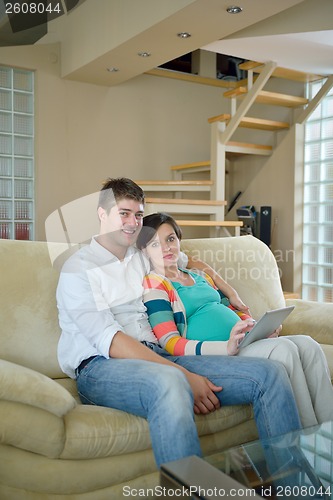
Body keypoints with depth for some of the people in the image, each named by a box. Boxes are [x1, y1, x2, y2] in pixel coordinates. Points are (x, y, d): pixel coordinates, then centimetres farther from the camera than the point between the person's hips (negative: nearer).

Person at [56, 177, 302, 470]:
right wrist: (185, 376, -21)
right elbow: (110, 341, -11)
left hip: (157, 357, 7)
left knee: (269, 374, -11)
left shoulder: (143, 257, 23)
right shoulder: (78, 268, 2)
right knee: (168, 381, -43)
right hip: (101, 367, -6)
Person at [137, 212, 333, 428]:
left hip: (243, 344, 8)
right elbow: (171, 344, -11)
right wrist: (227, 347, -26)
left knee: (307, 344, -13)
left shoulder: (200, 277, 24)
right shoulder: (153, 284, -1)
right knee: (282, 348, -26)